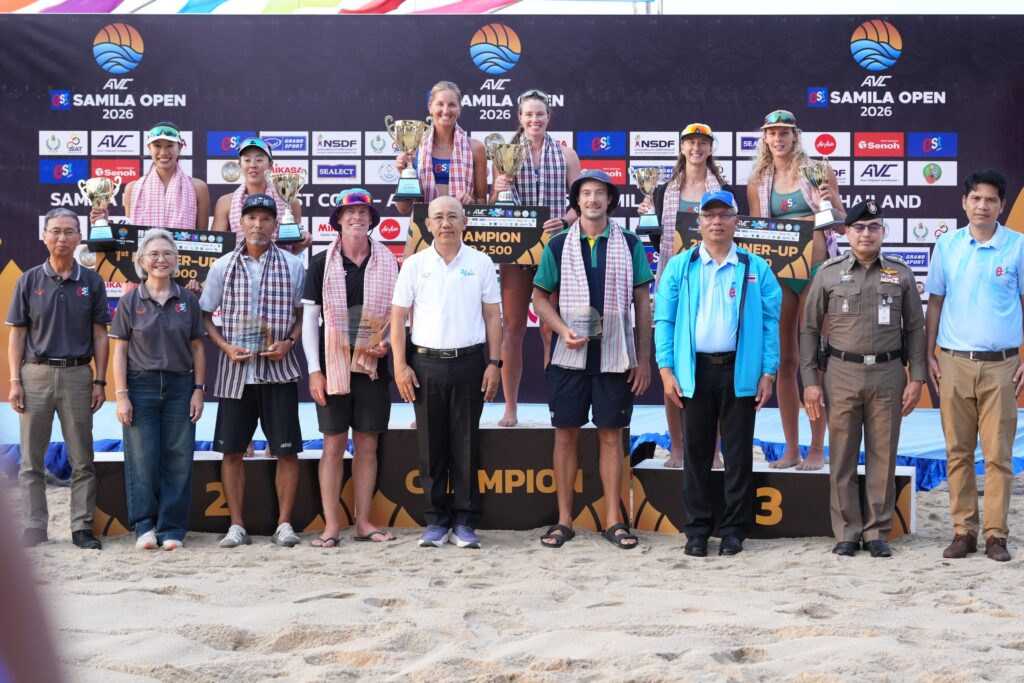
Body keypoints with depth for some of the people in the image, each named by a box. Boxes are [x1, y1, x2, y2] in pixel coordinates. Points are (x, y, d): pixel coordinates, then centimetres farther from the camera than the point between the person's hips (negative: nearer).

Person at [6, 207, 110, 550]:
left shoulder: (91, 281, 6)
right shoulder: (29, 280, 5)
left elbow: (100, 335, 6)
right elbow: (17, 334, 5)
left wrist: (99, 382, -1)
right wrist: (14, 381, -3)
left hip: (77, 375, 0)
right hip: (36, 374, 0)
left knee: (82, 459, 3)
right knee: (32, 459, 3)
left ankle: (82, 526, 9)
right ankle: (34, 527, 10)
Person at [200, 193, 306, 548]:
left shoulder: (293, 266, 4)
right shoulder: (223, 266, 5)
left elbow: (303, 313, 10)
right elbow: (204, 315, 9)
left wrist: (289, 343, -8)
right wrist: (226, 347, -6)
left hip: (279, 369, -1)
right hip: (235, 371, 1)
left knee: (287, 450, -1)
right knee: (232, 451, 3)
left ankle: (284, 524, 9)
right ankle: (237, 526, 12)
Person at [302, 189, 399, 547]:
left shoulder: (388, 263, 5)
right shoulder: (322, 263, 1)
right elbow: (309, 317, 0)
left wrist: (388, 342, -7)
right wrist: (314, 369, -5)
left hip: (373, 366, 2)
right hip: (333, 365, -2)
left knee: (367, 445, 6)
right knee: (333, 445, 0)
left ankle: (363, 522, 13)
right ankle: (331, 526, 5)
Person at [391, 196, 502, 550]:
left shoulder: (480, 263, 5)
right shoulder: (414, 264, 5)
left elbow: (492, 316, 7)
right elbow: (398, 317, 6)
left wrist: (494, 363, 0)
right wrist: (400, 365, -1)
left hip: (469, 362, 0)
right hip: (426, 363, 0)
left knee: (466, 445, 2)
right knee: (431, 446, 4)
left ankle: (464, 522, 10)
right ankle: (436, 520, 13)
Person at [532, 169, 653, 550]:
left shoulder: (629, 245, 4)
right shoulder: (558, 246, 4)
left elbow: (642, 303, 5)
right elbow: (540, 297, 7)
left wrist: (643, 359, 1)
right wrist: (563, 330, -11)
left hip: (615, 357, 0)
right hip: (569, 357, 0)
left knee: (611, 436, 4)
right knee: (565, 435, 4)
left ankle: (613, 520, 12)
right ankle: (564, 519, 12)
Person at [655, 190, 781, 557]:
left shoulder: (756, 268, 4)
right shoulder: (680, 267, 5)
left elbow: (770, 322, 2)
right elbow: (664, 320, 3)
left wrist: (768, 373, -5)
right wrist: (666, 371, -5)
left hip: (740, 371, 0)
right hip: (695, 371, 1)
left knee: (738, 453, 5)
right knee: (696, 451, 6)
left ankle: (734, 529, 14)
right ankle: (697, 530, 14)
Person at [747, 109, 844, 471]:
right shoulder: (758, 182, 9)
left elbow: (842, 225, 4)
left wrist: (830, 201, -14)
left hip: (817, 271, -3)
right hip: (777, 274, 3)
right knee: (783, 360, 6)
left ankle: (817, 449, 6)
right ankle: (791, 449, 15)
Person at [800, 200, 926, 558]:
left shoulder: (901, 274, 6)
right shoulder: (828, 273, 4)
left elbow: (914, 329, 9)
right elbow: (809, 329, 5)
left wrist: (916, 378, 1)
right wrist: (810, 381, -1)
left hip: (888, 373, 1)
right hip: (842, 373, 0)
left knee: (883, 457, 4)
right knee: (842, 458, 3)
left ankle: (878, 532, 13)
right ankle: (847, 532, 12)